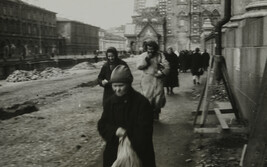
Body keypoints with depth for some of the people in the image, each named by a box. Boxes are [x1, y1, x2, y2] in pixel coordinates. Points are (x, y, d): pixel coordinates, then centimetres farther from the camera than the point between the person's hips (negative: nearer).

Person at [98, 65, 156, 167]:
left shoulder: (142, 103, -14)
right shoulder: (110, 103, 3)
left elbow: (144, 132, -14)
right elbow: (102, 125, 3)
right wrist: (115, 130, -17)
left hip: (137, 151, -4)